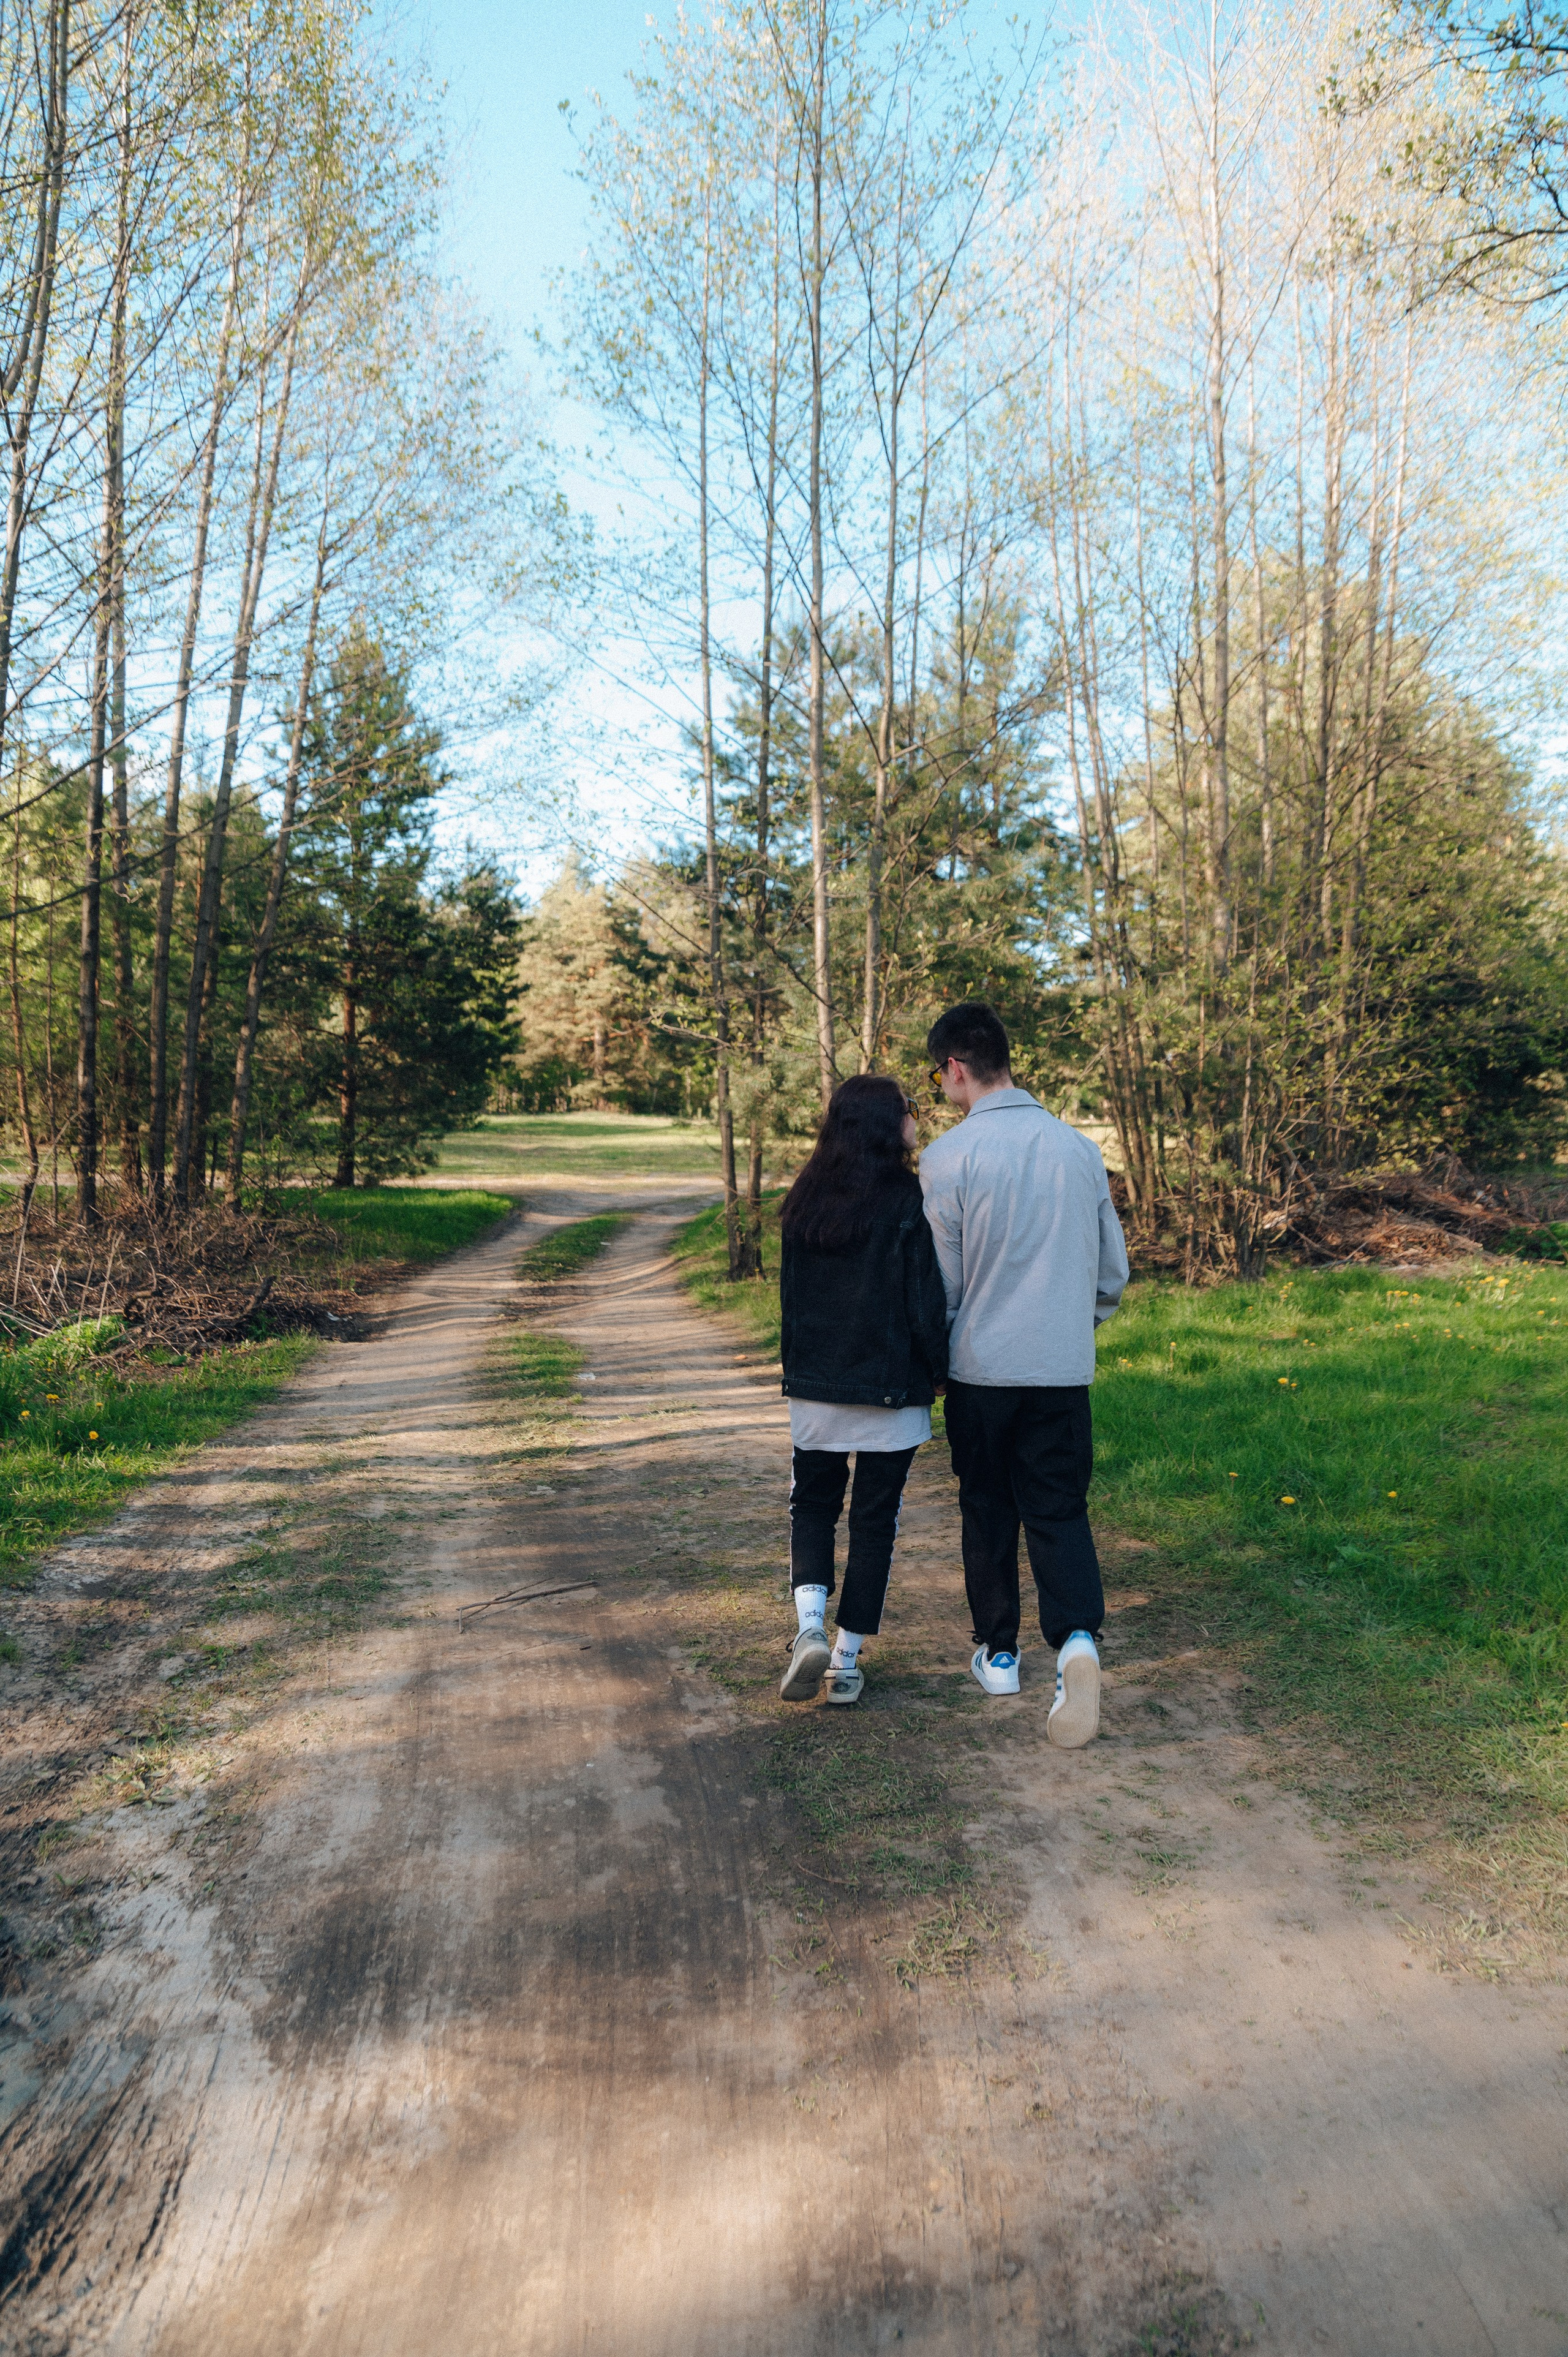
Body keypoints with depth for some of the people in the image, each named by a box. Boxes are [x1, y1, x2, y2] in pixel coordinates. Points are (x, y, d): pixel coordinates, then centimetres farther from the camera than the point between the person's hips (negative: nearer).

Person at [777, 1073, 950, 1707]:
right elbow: (926, 1303, -11)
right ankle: (846, 1663, 15)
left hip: (813, 1386, 3)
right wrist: (936, 1372, 3)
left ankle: (810, 1625, -3)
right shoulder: (908, 1201, -13)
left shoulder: (804, 1200, 1)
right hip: (890, 1391, -3)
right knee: (874, 1520, 9)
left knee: (812, 1505, 18)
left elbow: (789, 1292, 9)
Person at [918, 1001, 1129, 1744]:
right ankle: (1078, 1638, -13)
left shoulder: (948, 1155, -11)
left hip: (982, 1366, -2)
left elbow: (941, 1283, -5)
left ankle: (998, 1654, 25)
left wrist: (931, 1357, 12)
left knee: (987, 1508, 14)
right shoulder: (1079, 1148, 3)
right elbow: (1114, 1270, 10)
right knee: (1059, 1509, 9)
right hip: (1065, 1369, 3)